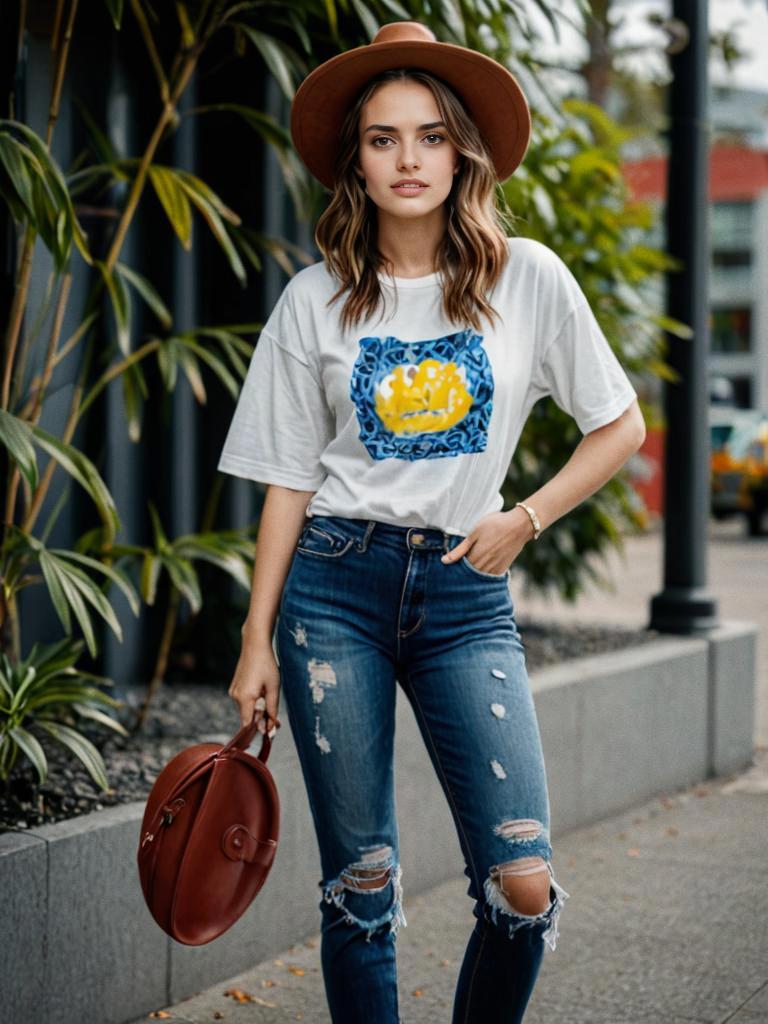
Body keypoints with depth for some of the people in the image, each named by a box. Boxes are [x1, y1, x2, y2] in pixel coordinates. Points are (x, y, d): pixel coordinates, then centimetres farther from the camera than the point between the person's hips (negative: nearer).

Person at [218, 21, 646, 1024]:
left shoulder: (527, 278, 1)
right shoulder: (316, 300, 3)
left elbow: (621, 426, 9)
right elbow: (289, 480, 7)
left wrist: (523, 520, -3)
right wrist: (257, 639, 4)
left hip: (467, 592, 0)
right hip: (335, 582, 0)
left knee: (524, 885, -9)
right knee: (360, 886, 3)